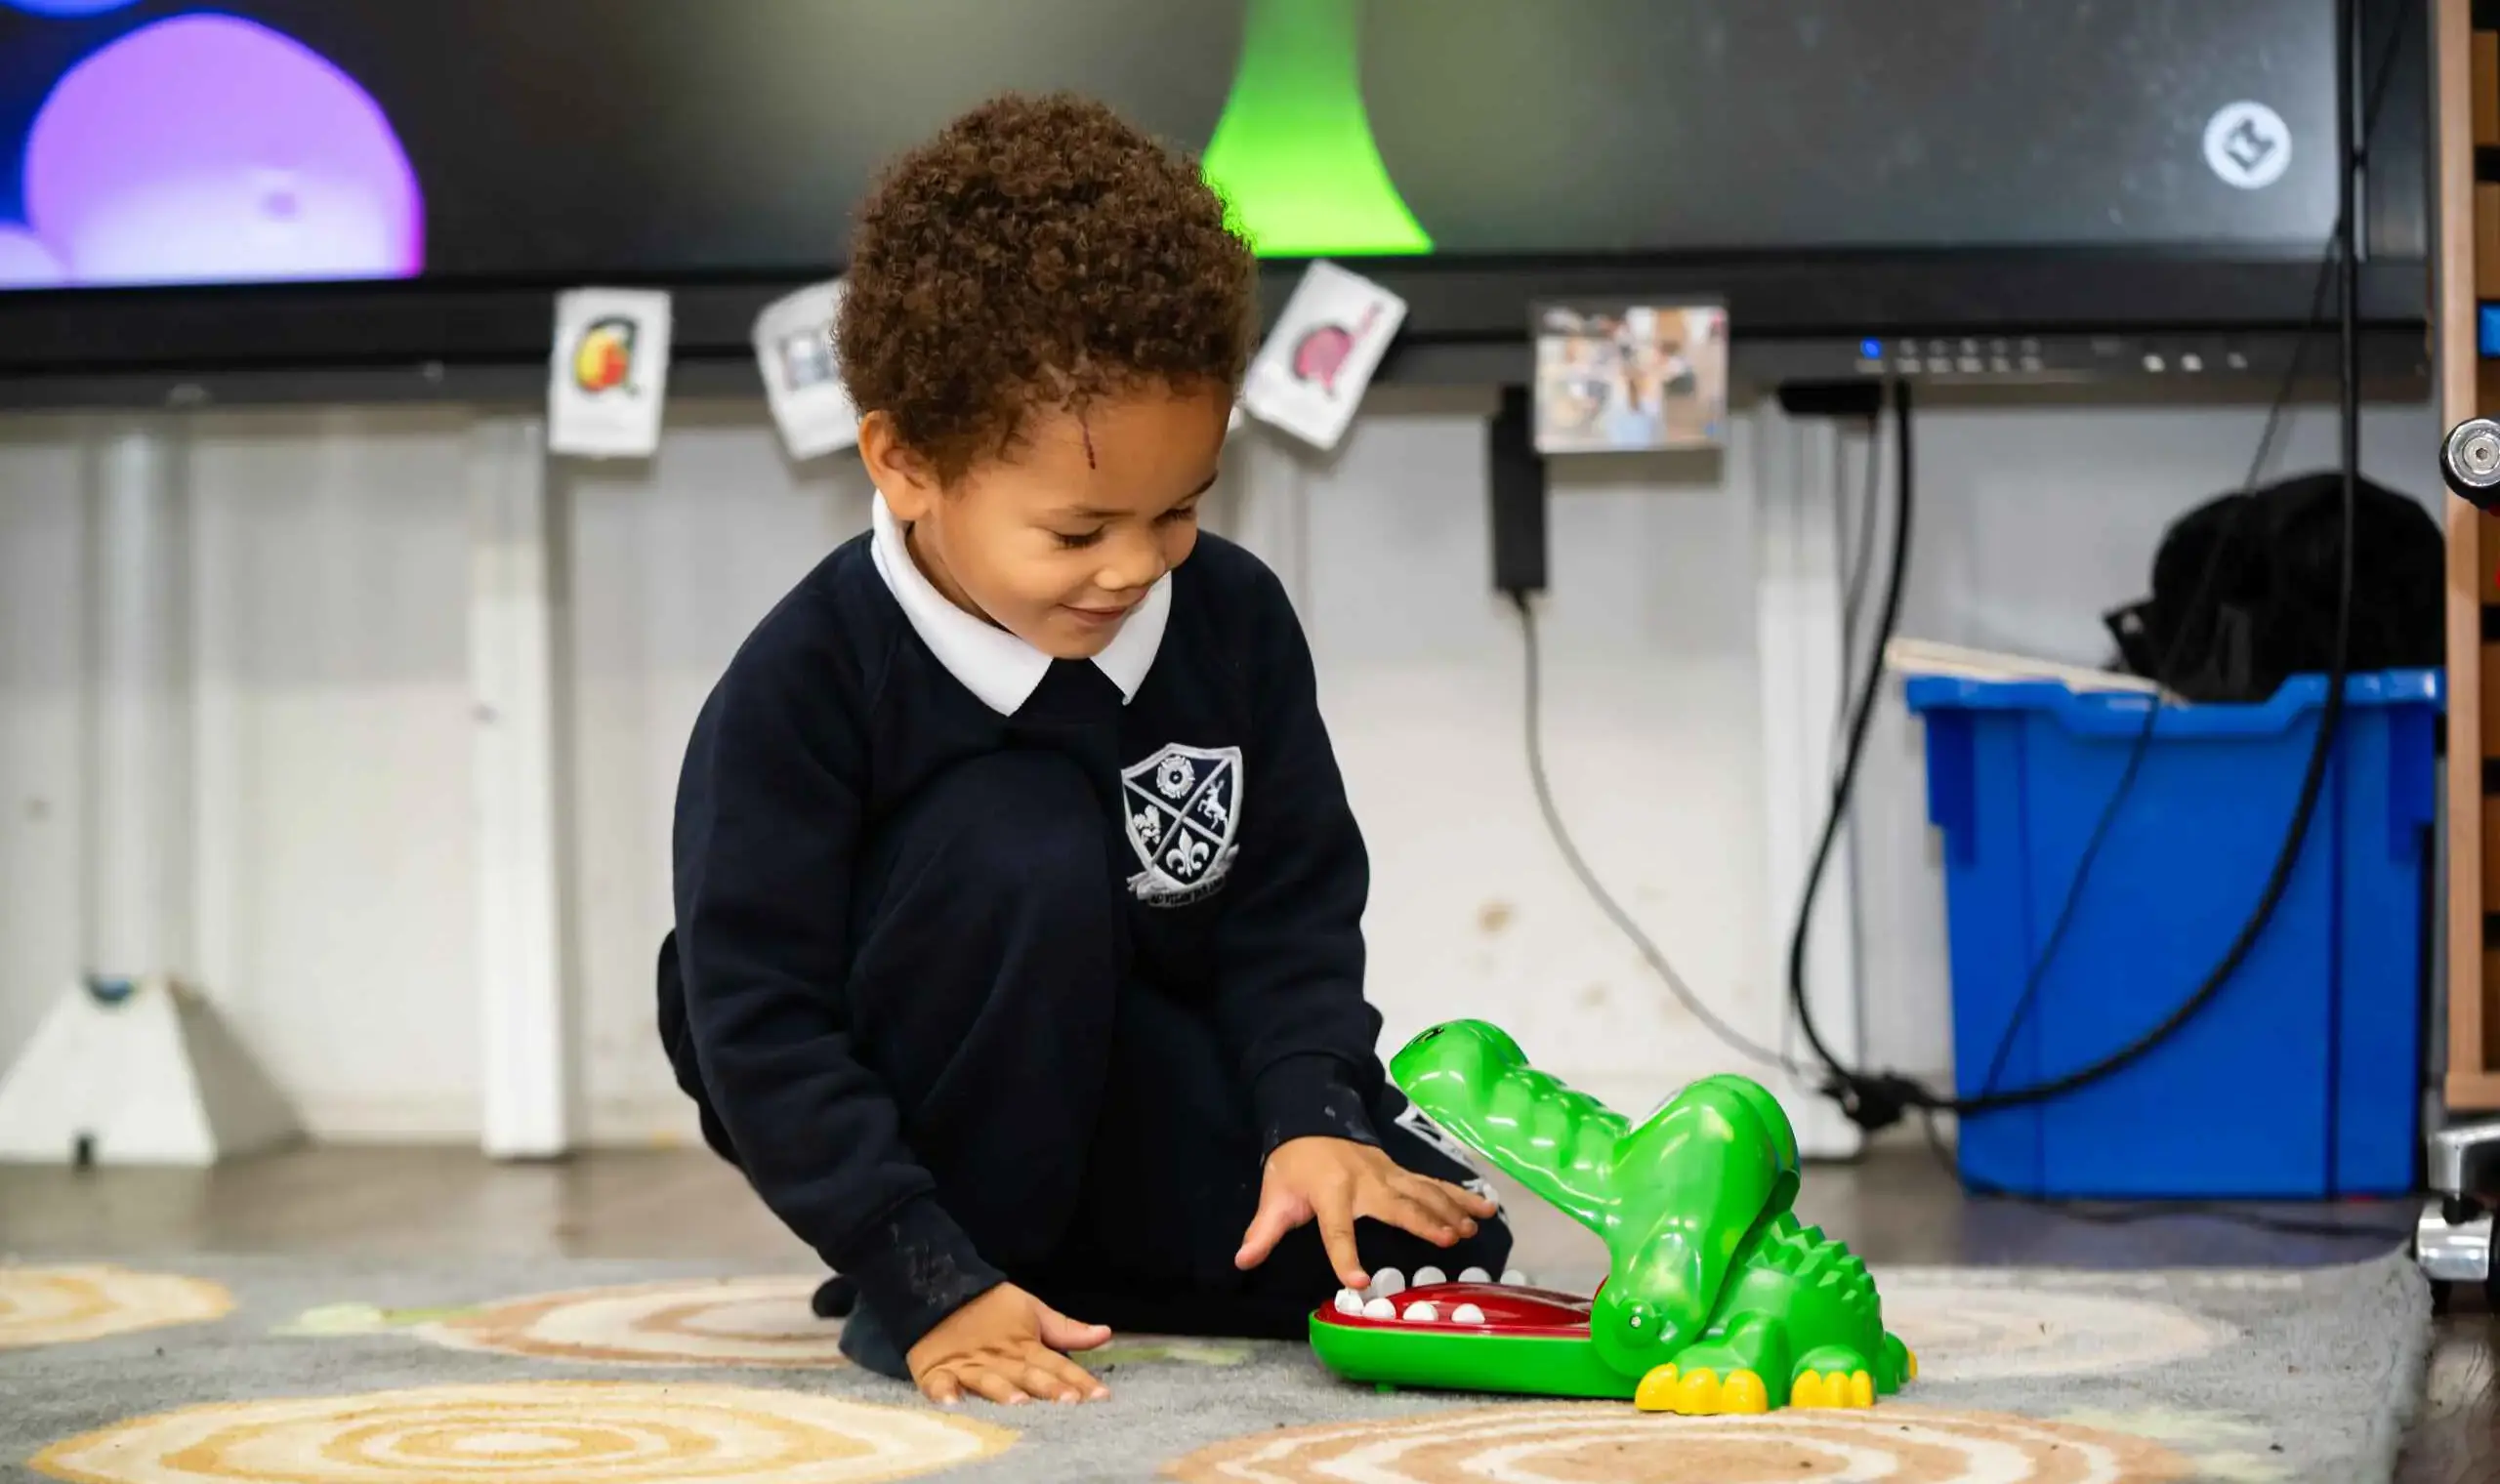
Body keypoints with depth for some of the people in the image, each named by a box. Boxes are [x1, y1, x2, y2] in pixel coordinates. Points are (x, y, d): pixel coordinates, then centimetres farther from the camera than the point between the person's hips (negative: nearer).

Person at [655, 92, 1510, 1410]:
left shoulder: (1231, 616, -9)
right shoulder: (803, 685, -24)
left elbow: (1293, 903, -3)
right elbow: (758, 1019, -24)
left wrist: (1314, 1114, -21)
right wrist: (926, 1282, -30)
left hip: (1140, 1072, 5)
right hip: (911, 1101, -5)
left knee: (1434, 1244, -13)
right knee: (1022, 843, -34)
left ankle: (1049, 1255, 7)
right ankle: (945, 1270, -17)